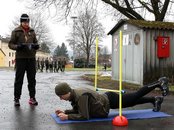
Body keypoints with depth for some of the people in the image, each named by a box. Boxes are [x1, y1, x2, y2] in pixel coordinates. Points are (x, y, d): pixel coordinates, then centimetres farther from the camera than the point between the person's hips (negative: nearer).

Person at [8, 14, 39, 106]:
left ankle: (32, 97, 13)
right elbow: (10, 44, 0)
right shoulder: (16, 31, 0)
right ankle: (17, 98, 9)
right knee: (19, 79, 1)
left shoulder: (32, 31, 11)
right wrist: (18, 46, -19)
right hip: (20, 58, -3)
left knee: (32, 78, 6)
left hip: (31, 58, 4)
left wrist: (36, 46, -4)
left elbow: (35, 42, 19)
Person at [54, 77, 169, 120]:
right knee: (134, 101, 24)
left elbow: (84, 116, -37)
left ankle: (159, 83, 28)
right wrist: (65, 111, -8)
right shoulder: (73, 95, -7)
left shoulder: (81, 96, -35)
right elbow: (78, 110, 5)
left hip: (110, 101, -7)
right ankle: (155, 99, 45)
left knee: (136, 96, 11)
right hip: (105, 100, 7)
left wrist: (67, 117, -35)